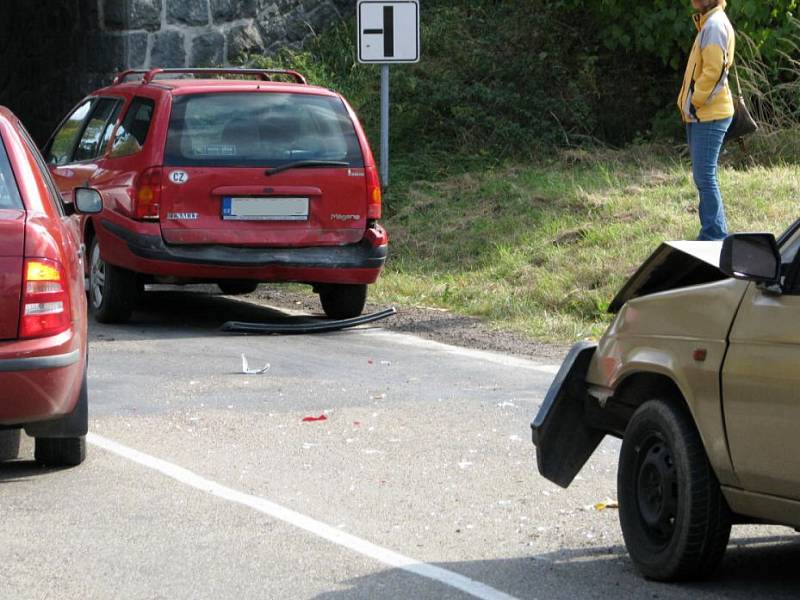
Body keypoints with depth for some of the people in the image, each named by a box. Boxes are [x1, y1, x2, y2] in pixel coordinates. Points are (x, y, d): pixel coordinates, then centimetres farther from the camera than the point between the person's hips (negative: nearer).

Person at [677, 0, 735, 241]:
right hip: (702, 115, 10)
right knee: (704, 177, 13)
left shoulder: (715, 24, -14)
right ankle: (714, 234, 18)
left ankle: (714, 235, -8)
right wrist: (688, 102, 16)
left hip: (709, 115, -10)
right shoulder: (708, 23, 18)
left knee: (705, 177, -10)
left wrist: (696, 102, -14)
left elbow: (713, 70, -21)